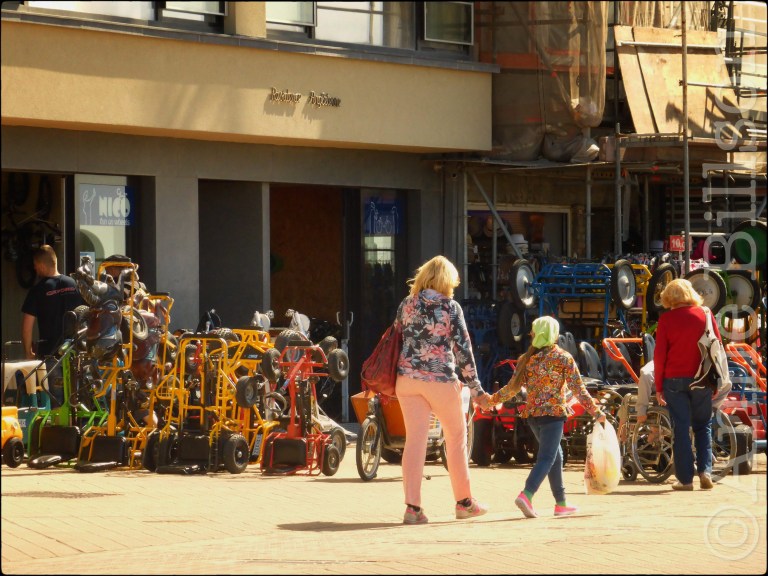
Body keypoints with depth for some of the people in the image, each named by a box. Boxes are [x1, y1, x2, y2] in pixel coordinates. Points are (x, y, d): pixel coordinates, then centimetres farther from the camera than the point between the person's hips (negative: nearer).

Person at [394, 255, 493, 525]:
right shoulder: (451, 307, -4)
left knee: (414, 440, 2)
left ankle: (412, 507, -7)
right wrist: (475, 388, -1)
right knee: (456, 437, 13)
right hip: (441, 379, -3)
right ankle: (464, 502, 21)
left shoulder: (406, 305, 6)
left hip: (408, 378, 3)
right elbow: (463, 348, -5)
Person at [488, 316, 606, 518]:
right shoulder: (564, 358, -5)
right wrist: (595, 411, 0)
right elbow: (578, 389, -6)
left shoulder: (526, 359, 5)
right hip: (554, 413, -5)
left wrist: (492, 399, 22)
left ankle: (561, 503, 21)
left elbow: (512, 387, 7)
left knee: (555, 456, 18)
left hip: (532, 414, 5)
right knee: (546, 458, -8)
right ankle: (526, 495, -30)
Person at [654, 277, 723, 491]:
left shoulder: (666, 319, -4)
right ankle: (705, 470, 0)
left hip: (675, 380, -2)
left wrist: (659, 386, 2)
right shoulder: (705, 314, 2)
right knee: (703, 426, 15)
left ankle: (685, 479, 0)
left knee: (680, 428, 2)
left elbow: (659, 354, -4)